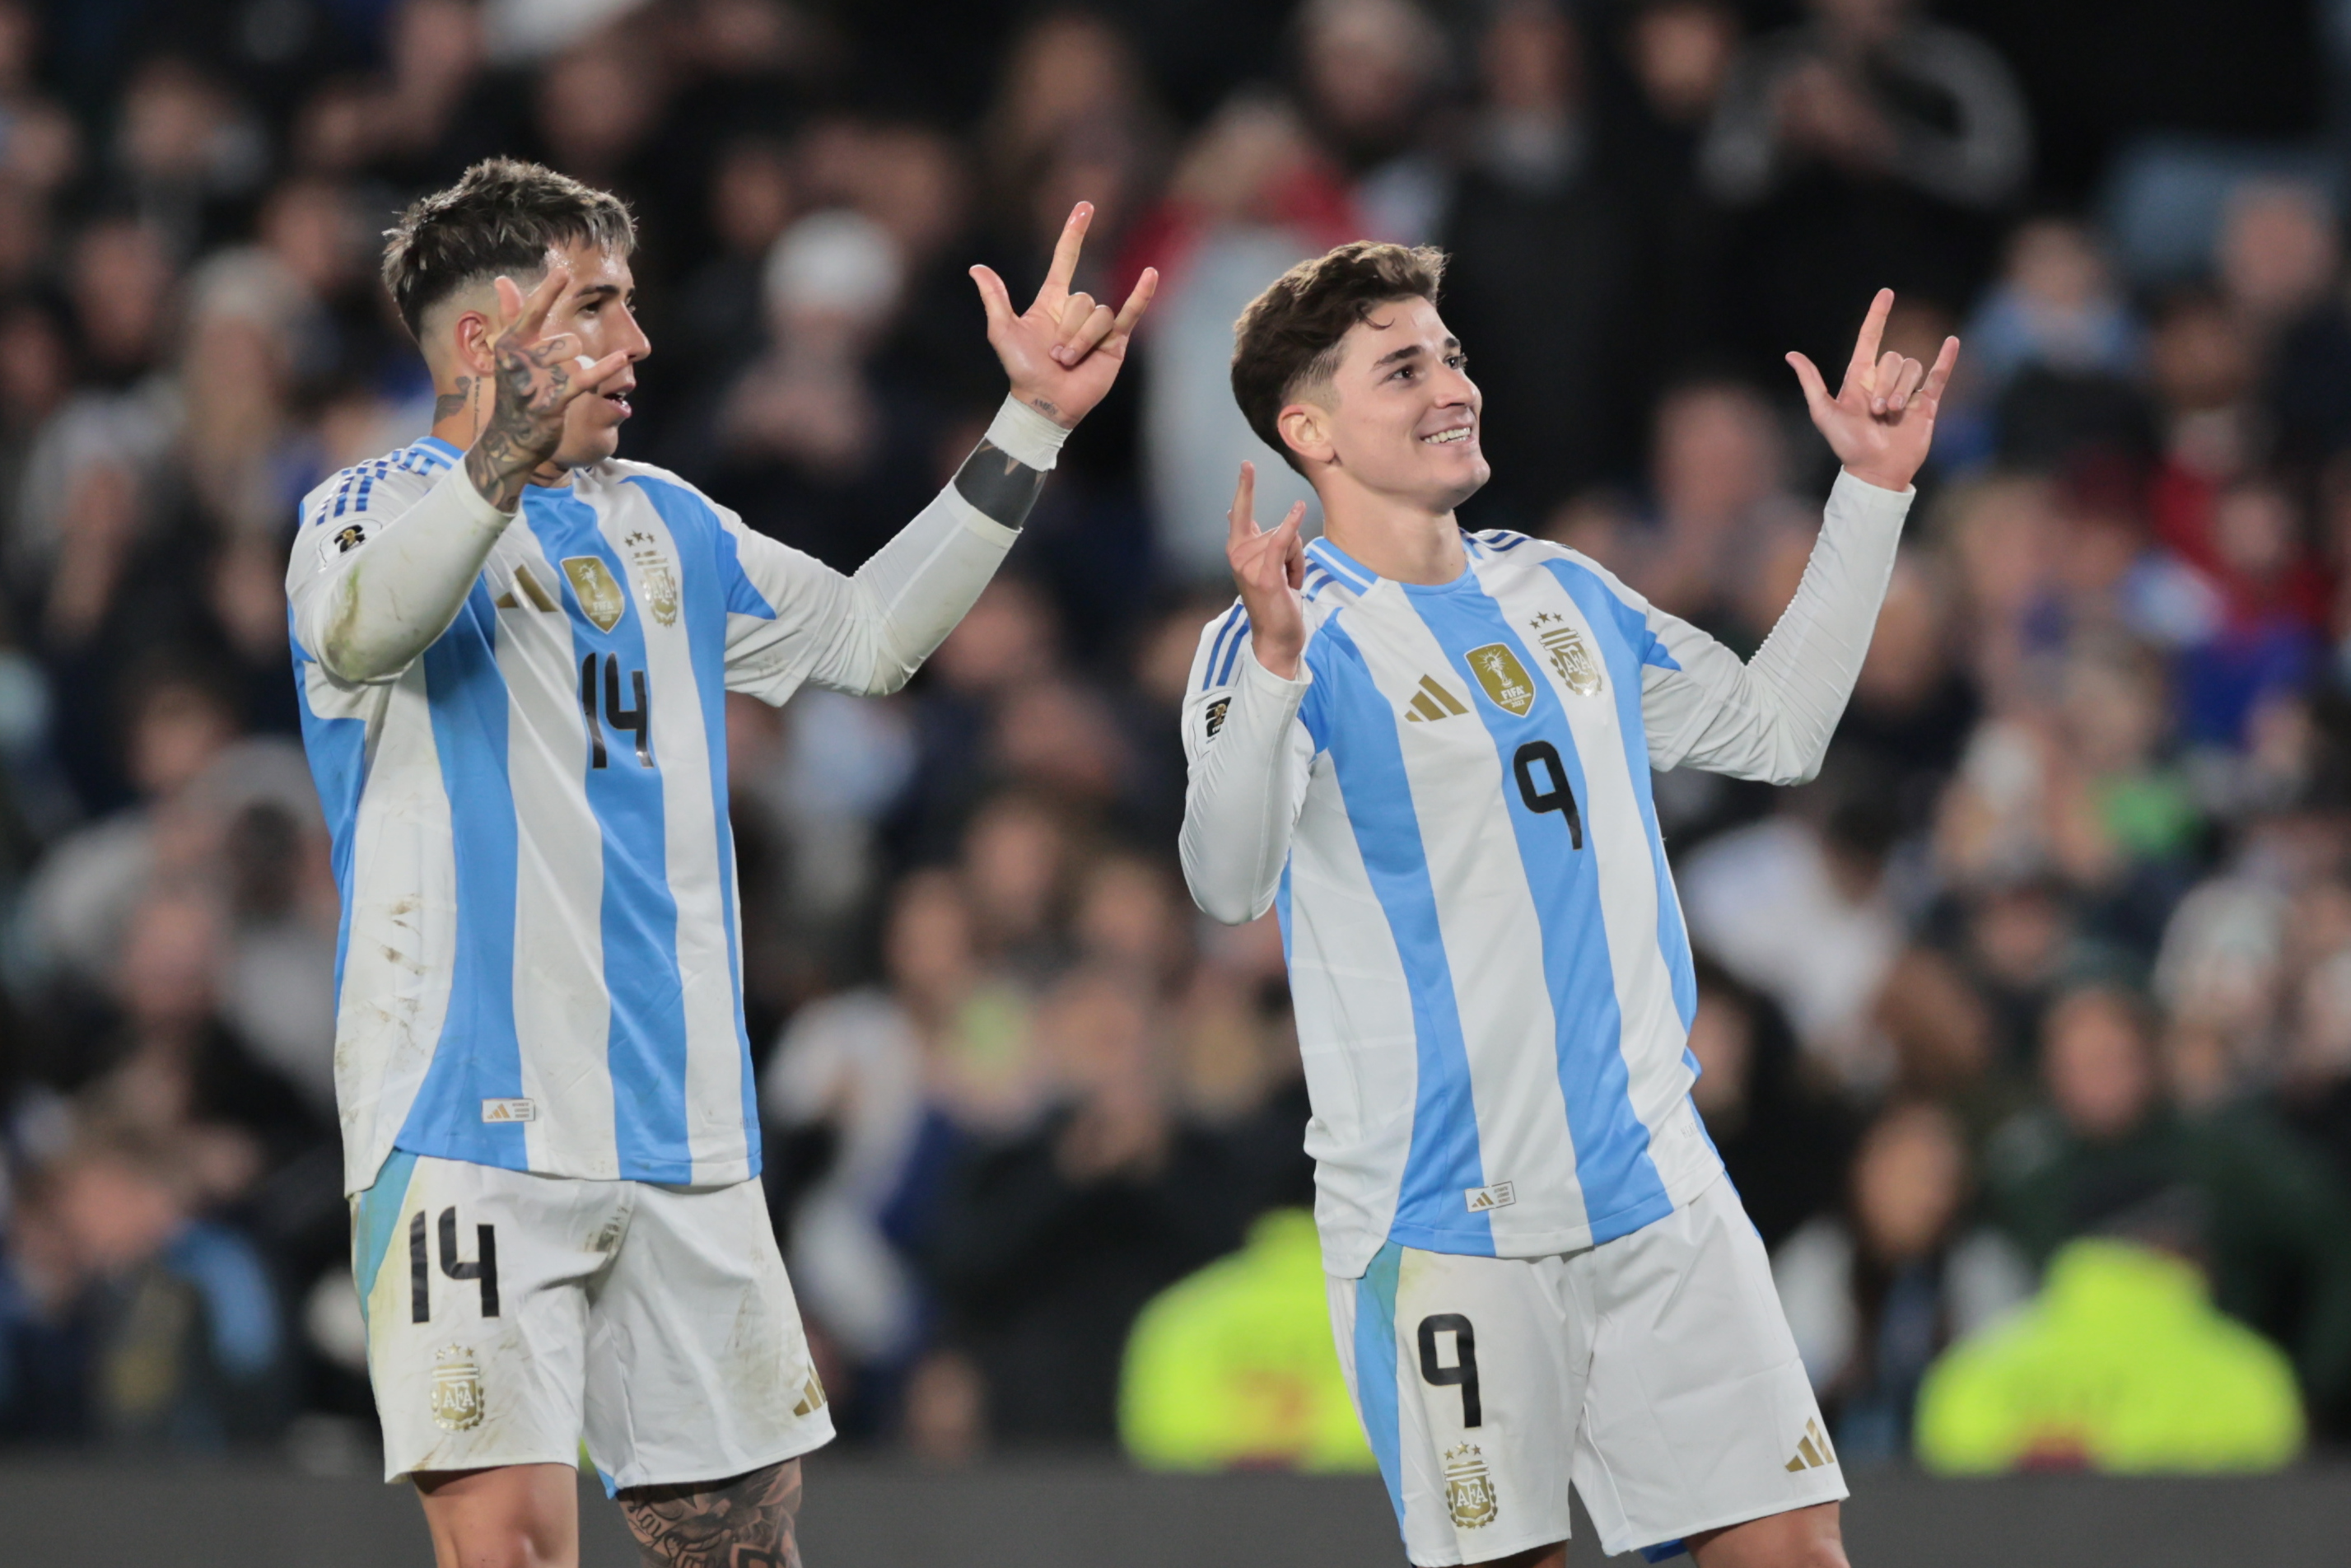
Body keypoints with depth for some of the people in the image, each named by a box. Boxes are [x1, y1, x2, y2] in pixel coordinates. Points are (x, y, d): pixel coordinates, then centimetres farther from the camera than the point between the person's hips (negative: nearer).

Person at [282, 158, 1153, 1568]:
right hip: (473, 1120, -7)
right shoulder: (383, 508, -4)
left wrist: (1030, 429, 19)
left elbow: (868, 634, 27)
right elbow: (359, 628, -27)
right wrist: (499, 469, -47)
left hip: (682, 1134, 7)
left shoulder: (659, 525, 18)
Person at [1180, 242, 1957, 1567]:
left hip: (1656, 1188, 5)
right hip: (1444, 1220, -5)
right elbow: (1231, 883, -25)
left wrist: (1872, 497, 18)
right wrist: (1274, 666, -42)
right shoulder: (1294, 637, -8)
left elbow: (1777, 729, 25)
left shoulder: (1562, 595, 12)